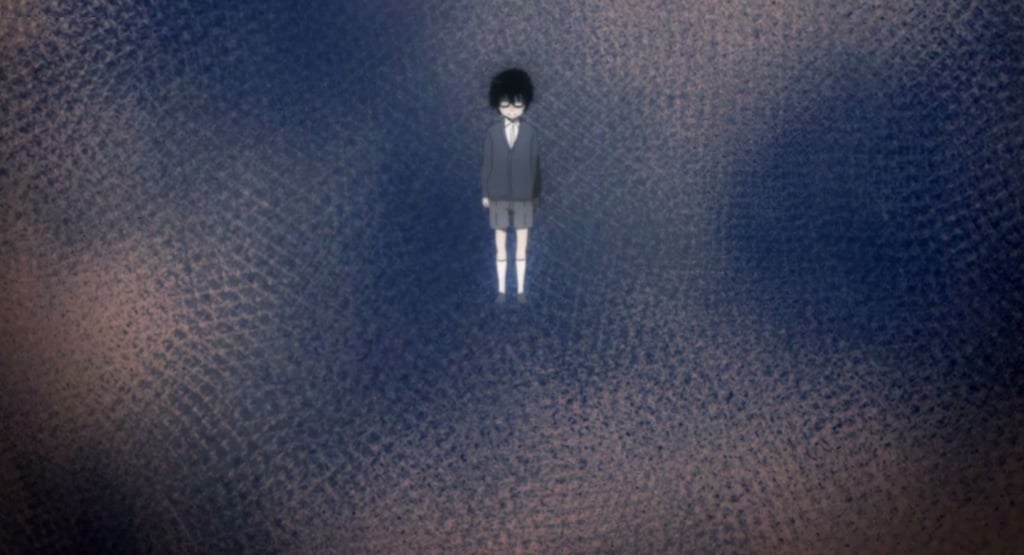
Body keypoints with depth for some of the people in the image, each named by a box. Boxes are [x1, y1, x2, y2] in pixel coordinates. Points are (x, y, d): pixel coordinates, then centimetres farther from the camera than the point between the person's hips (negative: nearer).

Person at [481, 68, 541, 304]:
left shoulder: (530, 131, -2)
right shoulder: (493, 132, -1)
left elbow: (535, 164, 2)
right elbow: (488, 164, 3)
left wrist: (536, 194, 3)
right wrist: (486, 193, 3)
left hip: (523, 197, 0)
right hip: (499, 197, 0)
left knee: (521, 246, 4)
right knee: (500, 246, 5)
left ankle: (521, 289, 14)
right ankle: (501, 290, 14)